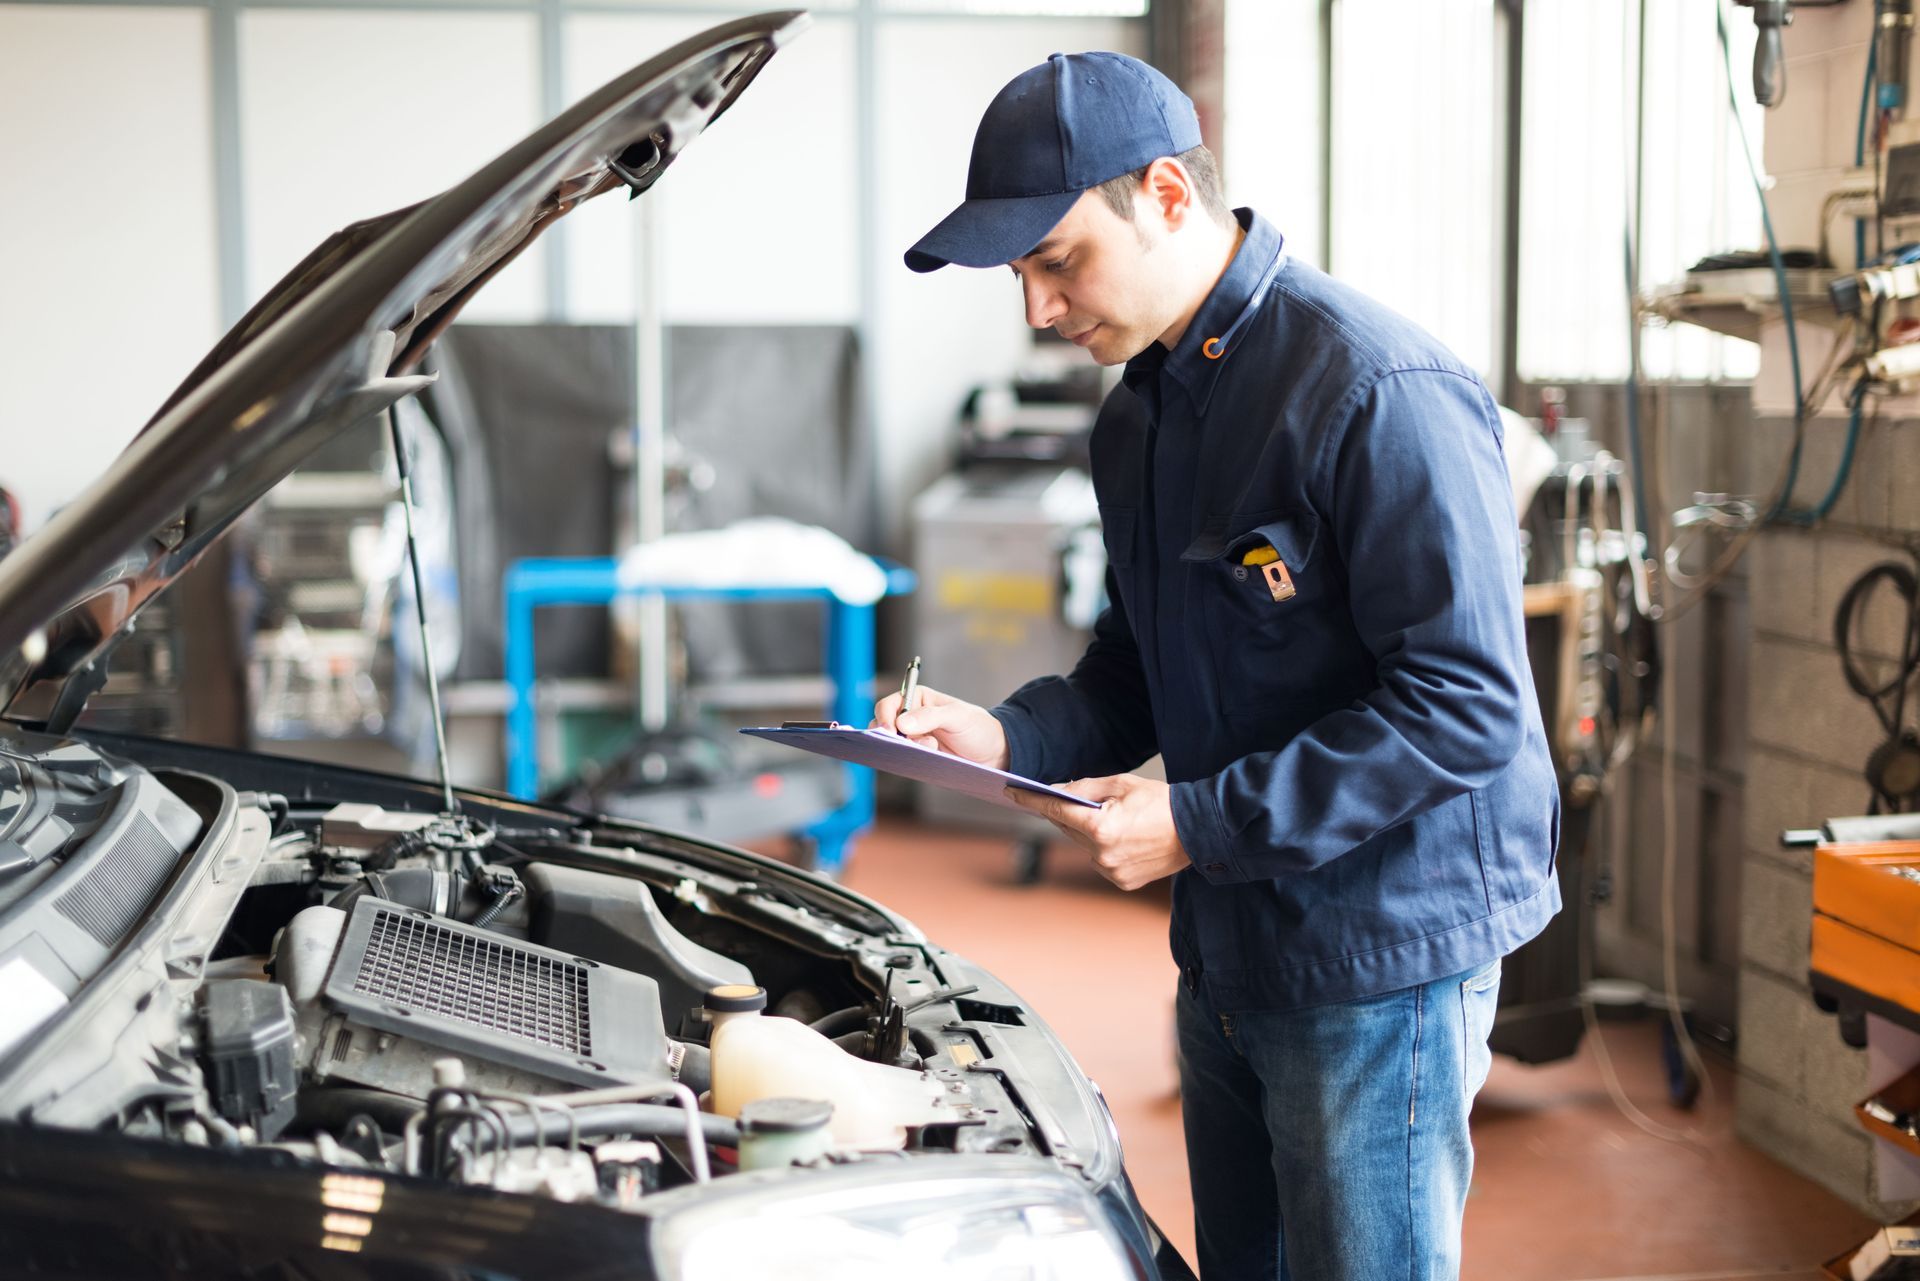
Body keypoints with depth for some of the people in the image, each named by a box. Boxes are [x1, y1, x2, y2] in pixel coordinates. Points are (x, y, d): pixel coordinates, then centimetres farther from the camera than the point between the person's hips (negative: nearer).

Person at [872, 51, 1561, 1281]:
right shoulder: (1140, 411, 9)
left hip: (1383, 951, -8)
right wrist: (1011, 736, -2)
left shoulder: (1380, 392, -21)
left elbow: (1468, 705, -23)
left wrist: (1199, 824, -23)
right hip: (1227, 947, 8)